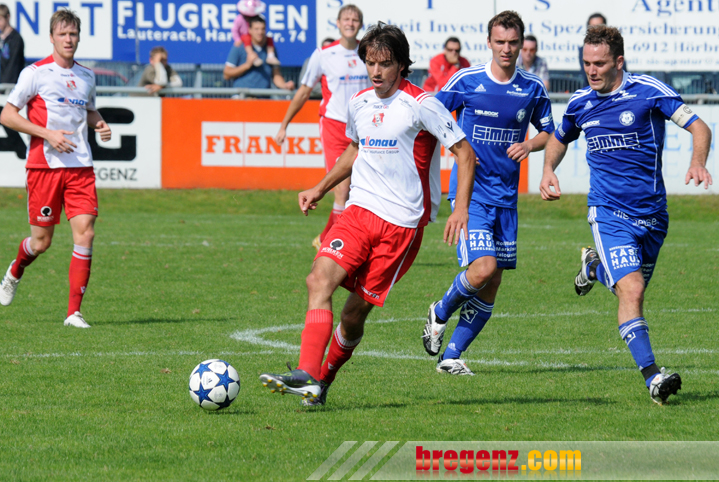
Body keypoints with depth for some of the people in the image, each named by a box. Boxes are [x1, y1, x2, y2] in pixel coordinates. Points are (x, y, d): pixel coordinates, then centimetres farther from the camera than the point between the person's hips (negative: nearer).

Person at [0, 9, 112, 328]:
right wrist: (48, 134, -14)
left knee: (85, 232, -11)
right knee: (41, 241, 1)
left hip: (80, 166, 4)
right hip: (44, 165, -4)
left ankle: (74, 312, -8)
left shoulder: (86, 77, 13)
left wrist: (100, 124, 7)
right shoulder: (36, 73, -3)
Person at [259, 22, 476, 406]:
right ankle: (308, 376, -25)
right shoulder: (359, 103, 10)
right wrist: (320, 189, 24)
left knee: (357, 309, -3)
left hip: (402, 222, -5)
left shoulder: (421, 105, -9)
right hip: (360, 211, 5)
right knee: (320, 279, -18)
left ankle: (324, 378, 17)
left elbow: (464, 153, -7)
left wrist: (460, 208, -16)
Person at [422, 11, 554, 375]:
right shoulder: (466, 81, -4)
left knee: (491, 284, 3)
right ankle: (441, 313, 10)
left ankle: (452, 355, 13)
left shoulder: (532, 88, 4)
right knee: (483, 267, -20)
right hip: (470, 192, -4)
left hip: (506, 195, 4)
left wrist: (529, 145, -6)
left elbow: (549, 133, 16)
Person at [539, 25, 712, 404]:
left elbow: (698, 127, -12)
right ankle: (652, 377, -22)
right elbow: (559, 139, 24)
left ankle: (596, 265, 48)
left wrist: (698, 163, -31)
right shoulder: (580, 103, 3)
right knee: (632, 290, -20)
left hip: (651, 213, 1)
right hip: (608, 213, 0)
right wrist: (548, 170, 5)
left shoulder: (648, 91, -9)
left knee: (631, 288, 15)